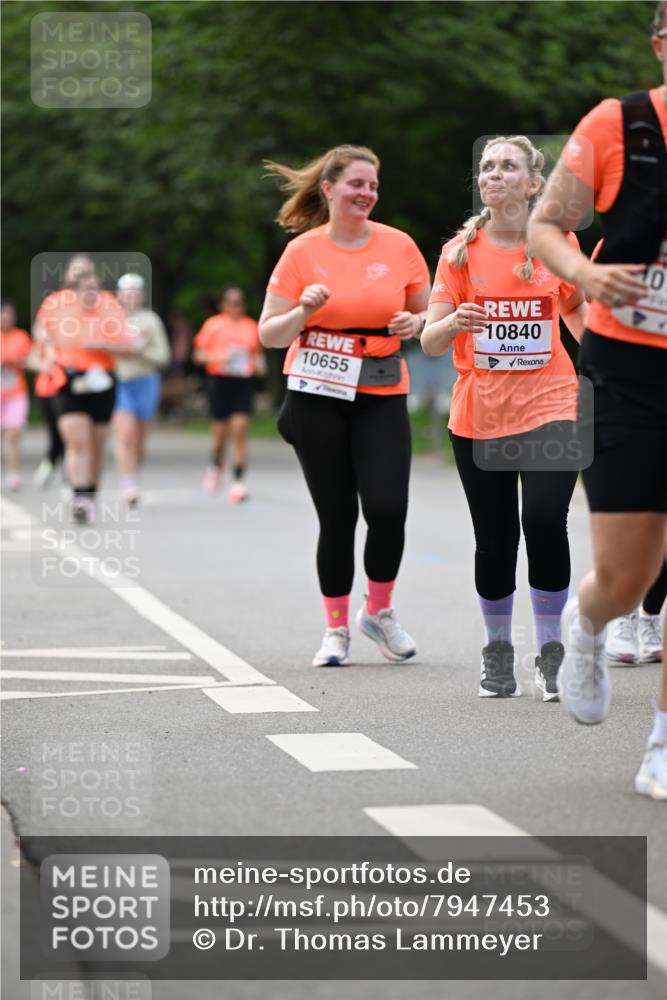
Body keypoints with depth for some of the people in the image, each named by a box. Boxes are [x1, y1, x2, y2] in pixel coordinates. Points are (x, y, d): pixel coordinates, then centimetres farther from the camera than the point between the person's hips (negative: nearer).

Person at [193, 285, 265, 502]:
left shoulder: (251, 326, 10)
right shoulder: (214, 324, 2)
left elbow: (256, 352, 21)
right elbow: (199, 354, 3)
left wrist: (258, 363, 0)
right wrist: (218, 357, -14)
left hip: (243, 381, 1)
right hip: (220, 380, -1)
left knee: (240, 429, -11)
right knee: (220, 431, 6)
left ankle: (238, 481, -12)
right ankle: (215, 466, 38)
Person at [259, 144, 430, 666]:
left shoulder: (399, 246, 2)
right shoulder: (302, 251, -2)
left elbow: (426, 314, 14)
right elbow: (269, 335, 0)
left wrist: (415, 323, -9)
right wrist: (303, 311, -18)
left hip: (381, 395, 1)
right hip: (316, 397, -1)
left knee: (387, 507, -13)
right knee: (337, 516, 0)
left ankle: (379, 610, 11)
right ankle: (336, 628, 15)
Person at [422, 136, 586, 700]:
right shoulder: (461, 251, 2)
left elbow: (580, 317, 16)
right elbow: (430, 341, -3)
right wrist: (453, 322, -24)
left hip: (549, 407, -1)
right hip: (478, 416, 1)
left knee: (545, 520, -19)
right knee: (495, 540, 3)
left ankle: (551, 652, -5)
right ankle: (497, 650, 24)